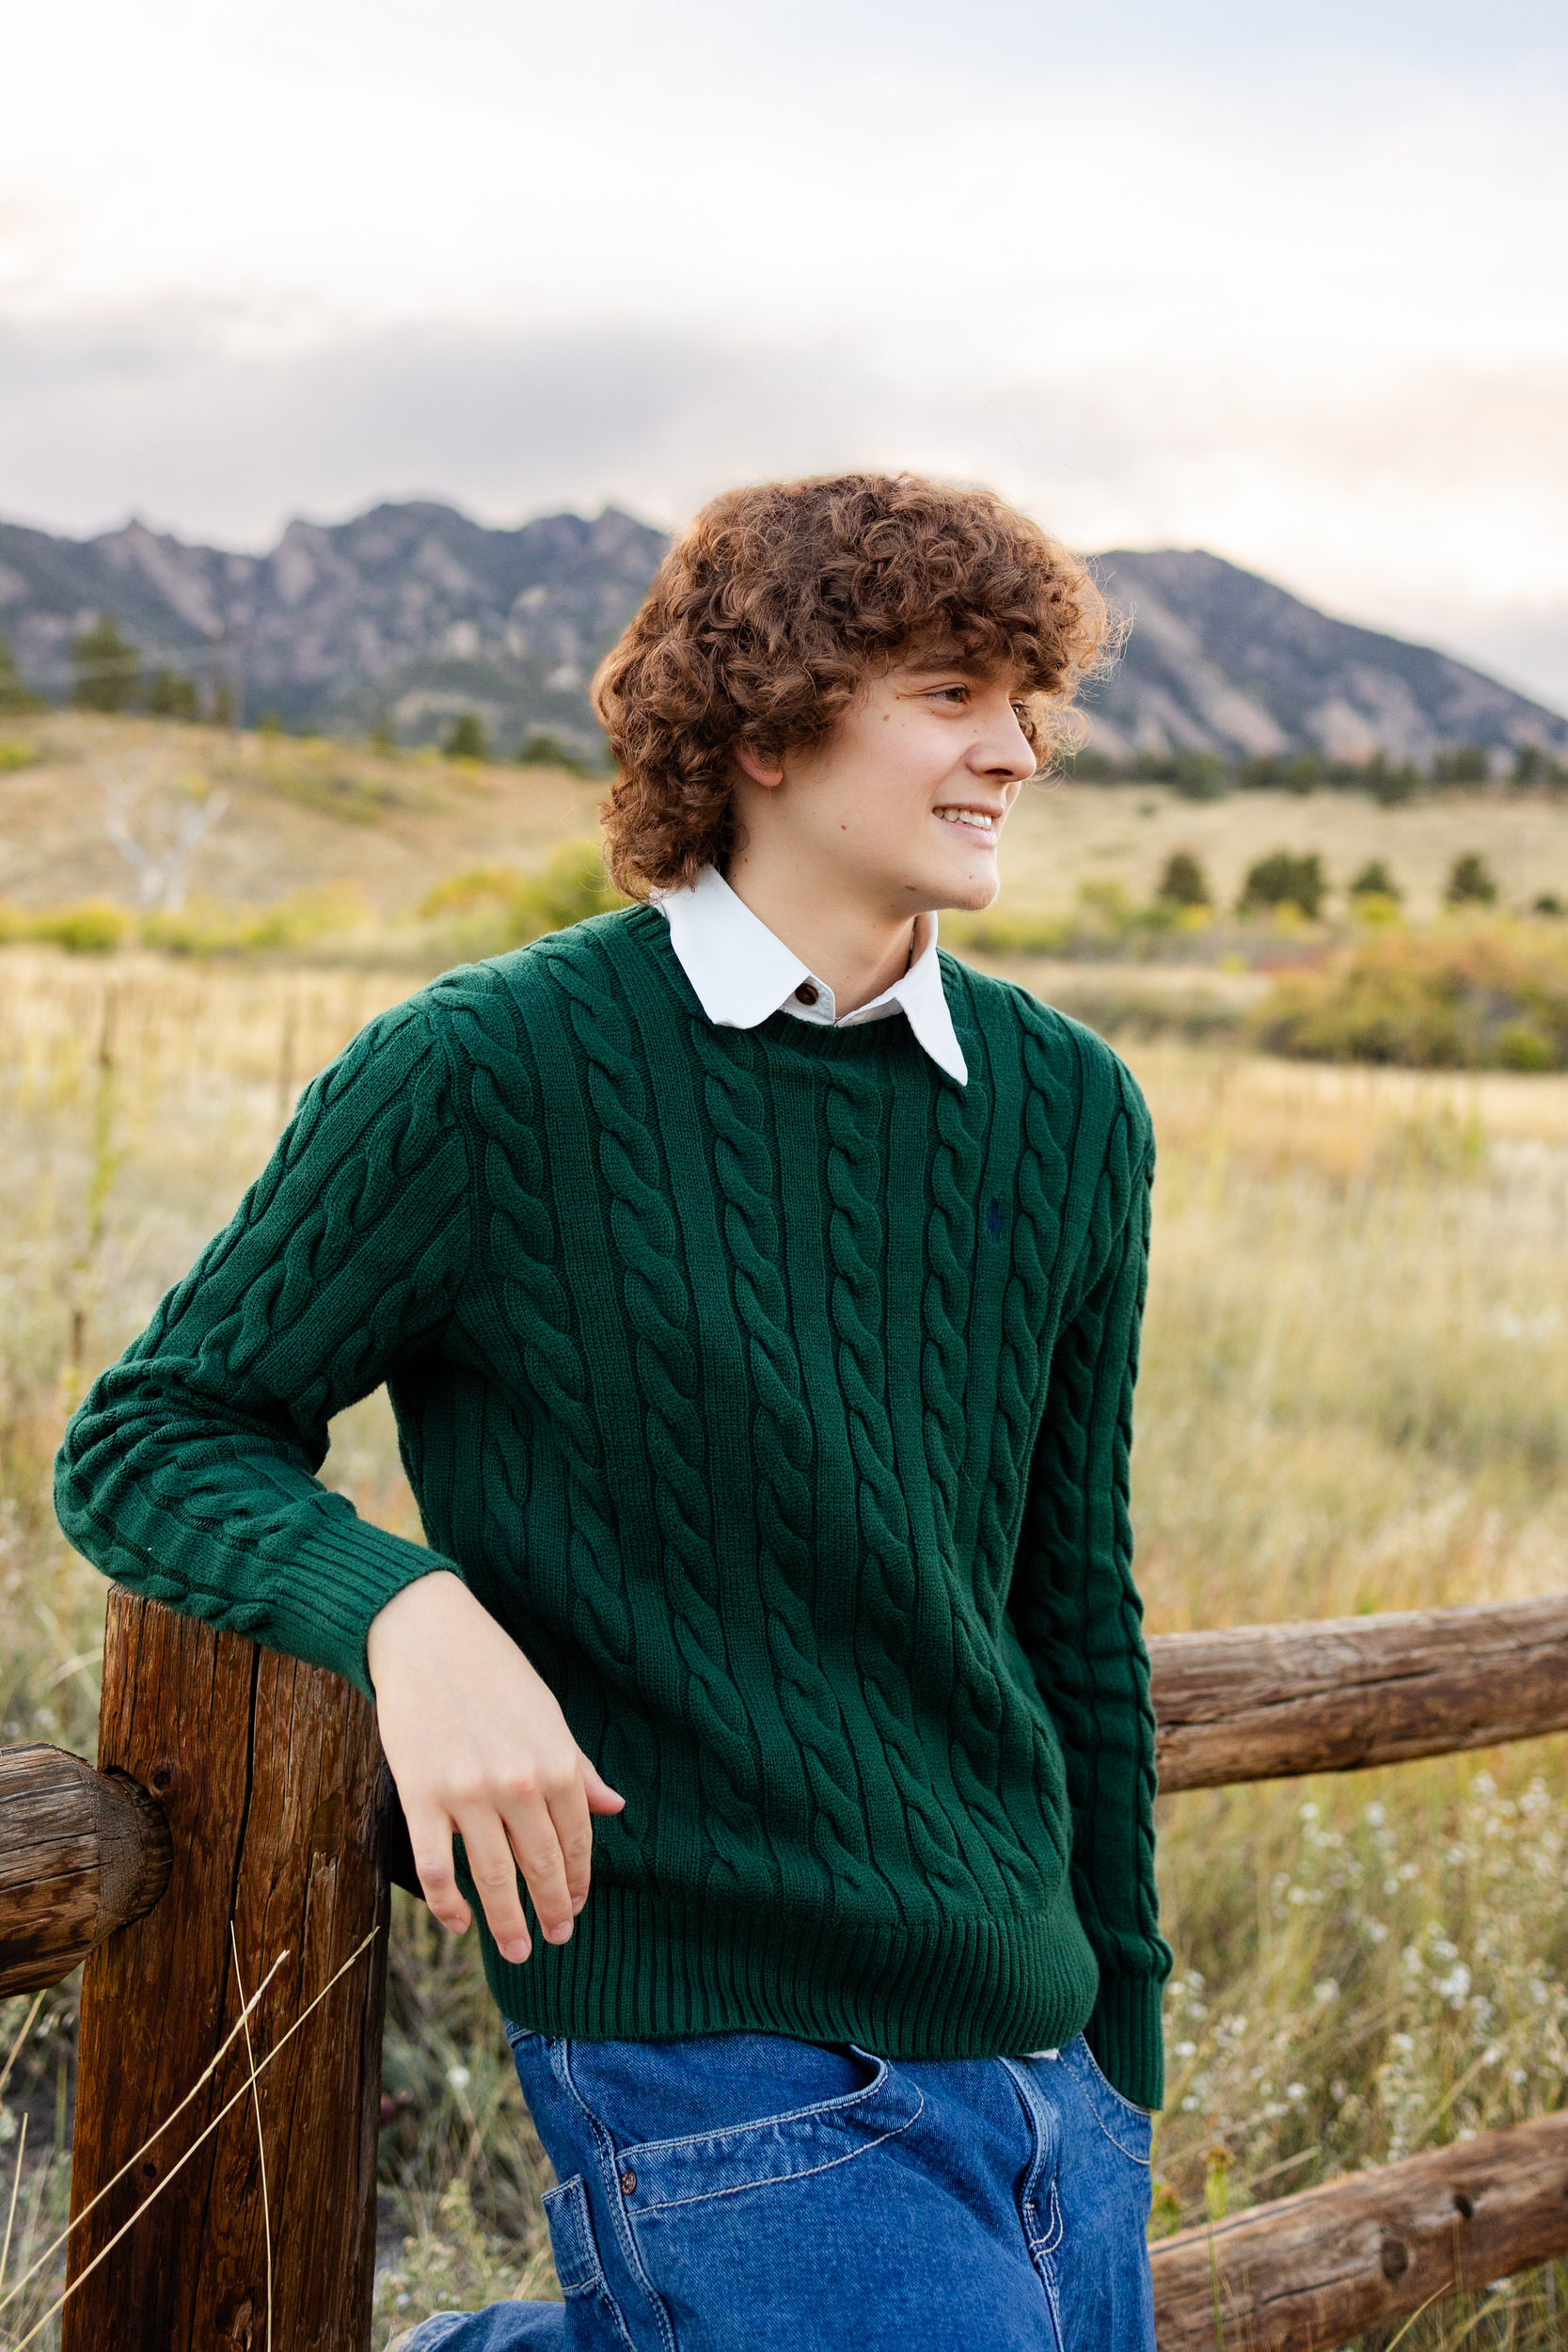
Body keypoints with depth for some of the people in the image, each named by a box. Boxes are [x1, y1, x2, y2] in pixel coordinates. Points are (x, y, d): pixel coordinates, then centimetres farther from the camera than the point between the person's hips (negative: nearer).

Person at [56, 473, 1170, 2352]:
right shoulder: (489, 1072, -10)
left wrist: (1120, 2051, 17)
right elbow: (149, 1442, -4)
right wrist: (407, 1607, -25)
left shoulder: (1073, 1111, 5)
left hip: (1039, 2064, 6)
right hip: (719, 2066, -6)